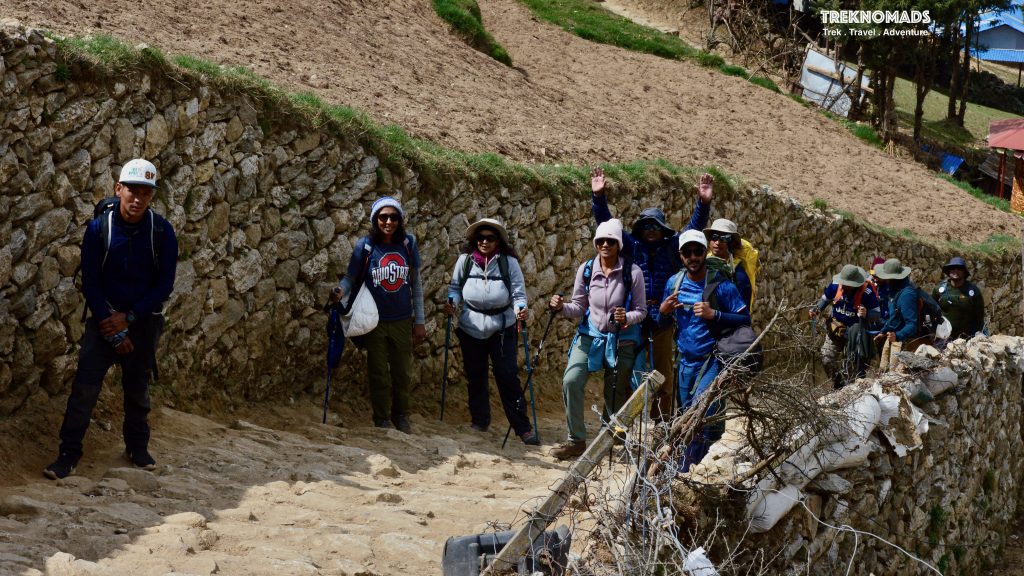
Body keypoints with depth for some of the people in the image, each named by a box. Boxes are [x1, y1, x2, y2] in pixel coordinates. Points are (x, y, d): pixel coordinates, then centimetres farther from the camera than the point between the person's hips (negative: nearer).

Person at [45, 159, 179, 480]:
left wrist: (128, 319, -12)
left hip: (144, 322, 1)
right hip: (104, 319, -1)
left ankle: (137, 447, 29)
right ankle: (69, 454, -4)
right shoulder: (99, 228, -12)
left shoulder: (162, 232, -11)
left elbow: (165, 285, -7)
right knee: (85, 386, -9)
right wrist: (112, 330, -11)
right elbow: (90, 283, -9)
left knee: (138, 388, 12)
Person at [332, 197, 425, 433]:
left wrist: (419, 321, 5)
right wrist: (340, 290, -27)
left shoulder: (408, 244, -2)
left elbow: (416, 283, 4)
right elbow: (351, 277, -3)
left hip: (402, 321, 2)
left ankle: (401, 416, 30)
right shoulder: (365, 246, -9)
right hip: (375, 322, -2)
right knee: (379, 373, 5)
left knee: (403, 372, 12)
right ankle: (382, 420, 19)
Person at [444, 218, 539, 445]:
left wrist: (520, 308, -22)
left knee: (508, 376, -5)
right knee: (475, 377, 11)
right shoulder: (465, 260, 0)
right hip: (471, 327, 2)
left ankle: (523, 428, 0)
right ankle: (479, 421, 28)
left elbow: (518, 292, -3)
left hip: (502, 327, -2)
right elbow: (455, 287, 10)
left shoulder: (509, 262, -4)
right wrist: (451, 302, -10)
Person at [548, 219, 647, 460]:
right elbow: (580, 307, 5)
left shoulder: (632, 272, -10)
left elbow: (641, 310, -5)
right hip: (590, 335, 2)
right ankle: (576, 440, -5)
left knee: (615, 394, 6)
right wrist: (562, 307, -16)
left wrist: (627, 318, -26)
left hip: (622, 339, -2)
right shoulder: (586, 269, -2)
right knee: (571, 381, -16)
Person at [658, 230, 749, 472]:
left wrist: (714, 314, -24)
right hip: (686, 361, 6)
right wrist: (663, 311, -9)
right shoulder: (674, 283, 4)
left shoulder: (721, 285, -12)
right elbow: (664, 324, 14)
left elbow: (745, 319, -11)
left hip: (712, 361, -6)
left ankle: (683, 470, -15)